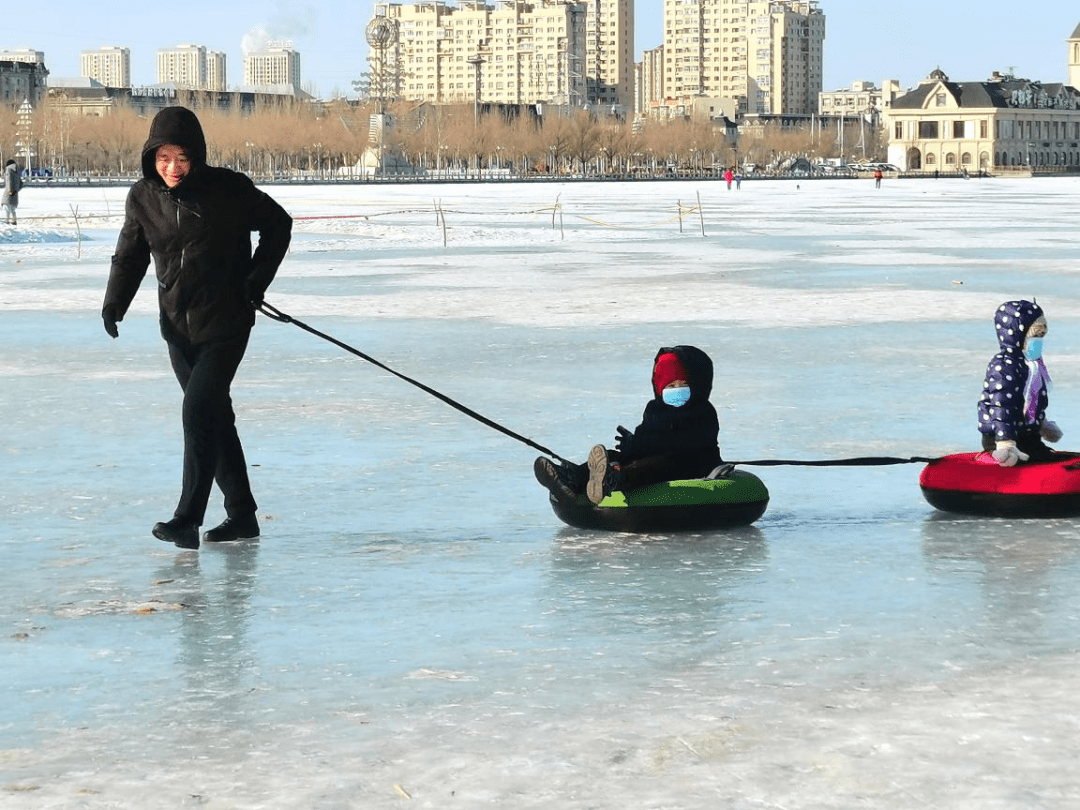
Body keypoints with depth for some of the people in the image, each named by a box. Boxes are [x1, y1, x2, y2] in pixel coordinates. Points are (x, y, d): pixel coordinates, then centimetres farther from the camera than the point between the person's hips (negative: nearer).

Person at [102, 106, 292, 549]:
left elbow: (278, 225, 0)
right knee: (214, 417, 12)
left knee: (199, 412, -15)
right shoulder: (143, 197, -1)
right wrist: (114, 304, -6)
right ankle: (241, 514, 22)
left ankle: (188, 519, -12)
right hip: (178, 329, 5)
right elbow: (130, 256, 9)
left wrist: (256, 280, -7)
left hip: (225, 325, -5)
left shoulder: (229, 189, -13)